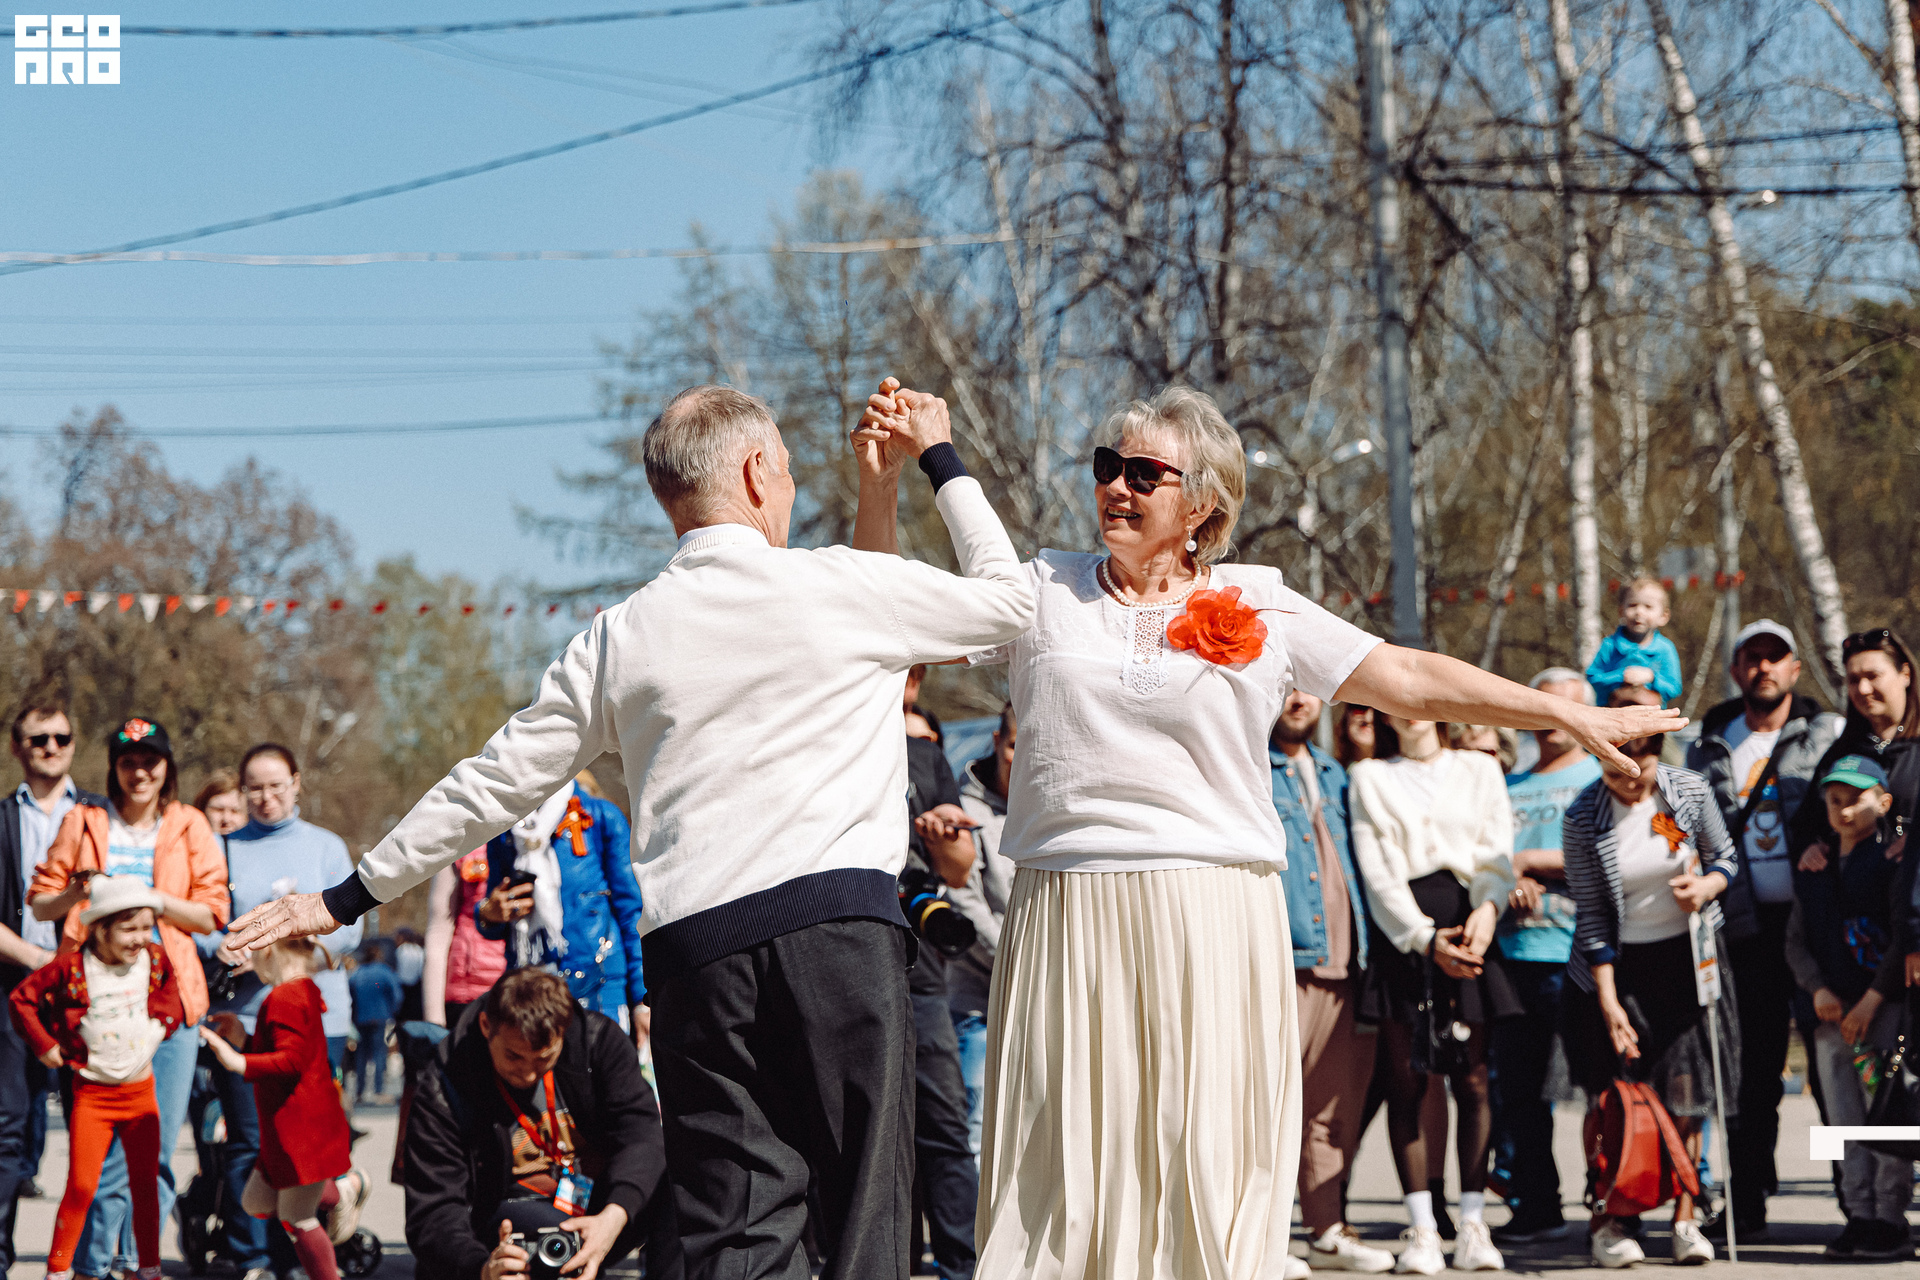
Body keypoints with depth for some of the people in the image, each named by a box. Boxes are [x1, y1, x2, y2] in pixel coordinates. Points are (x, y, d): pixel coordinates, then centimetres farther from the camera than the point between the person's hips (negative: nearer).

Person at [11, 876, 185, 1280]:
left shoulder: (155, 959, -1)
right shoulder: (72, 968, -12)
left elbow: (170, 996, 19)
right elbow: (21, 999, -4)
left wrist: (163, 1023, 3)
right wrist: (43, 1044, -5)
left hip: (141, 1090, 3)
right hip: (92, 1092, -3)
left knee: (146, 1184, 8)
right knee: (81, 1186, -6)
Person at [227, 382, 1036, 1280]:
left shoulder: (620, 640, 12)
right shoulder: (849, 587, 3)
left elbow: (495, 785, 15)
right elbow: (1008, 600, 18)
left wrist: (352, 895, 25)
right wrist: (939, 458, 29)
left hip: (695, 945, 3)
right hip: (841, 927, -3)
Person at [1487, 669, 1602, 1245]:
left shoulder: (1602, 779, 6)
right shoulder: (1507, 788, 22)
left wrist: (1527, 861, -6)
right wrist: (1506, 883, -5)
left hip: (1579, 954, -5)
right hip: (1514, 954, 6)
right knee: (1513, 1087, 5)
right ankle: (1533, 1208, 13)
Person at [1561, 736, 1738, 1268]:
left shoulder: (1690, 791, -6)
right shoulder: (1583, 817, -12)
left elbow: (1726, 857, 9)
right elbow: (1590, 913, -10)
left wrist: (1706, 887, -16)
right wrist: (1608, 1000, -13)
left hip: (1686, 957, 2)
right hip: (1616, 966, -2)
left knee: (1686, 1093, -1)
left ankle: (1684, 1219, 9)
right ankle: (1606, 1221, 8)